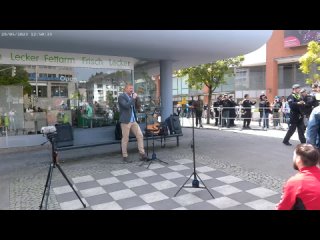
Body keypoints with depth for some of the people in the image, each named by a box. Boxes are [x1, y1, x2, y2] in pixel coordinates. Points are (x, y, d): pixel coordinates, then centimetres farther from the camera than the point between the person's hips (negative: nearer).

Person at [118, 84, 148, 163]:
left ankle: (142, 154, 6)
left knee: (140, 136, 1)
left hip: (133, 120, 7)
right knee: (125, 139, -1)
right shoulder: (121, 97, -6)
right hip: (126, 121, -7)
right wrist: (133, 98, -14)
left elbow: (136, 106, 19)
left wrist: (135, 98, 6)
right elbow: (126, 106, -21)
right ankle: (125, 156, 10)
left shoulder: (131, 97, 17)